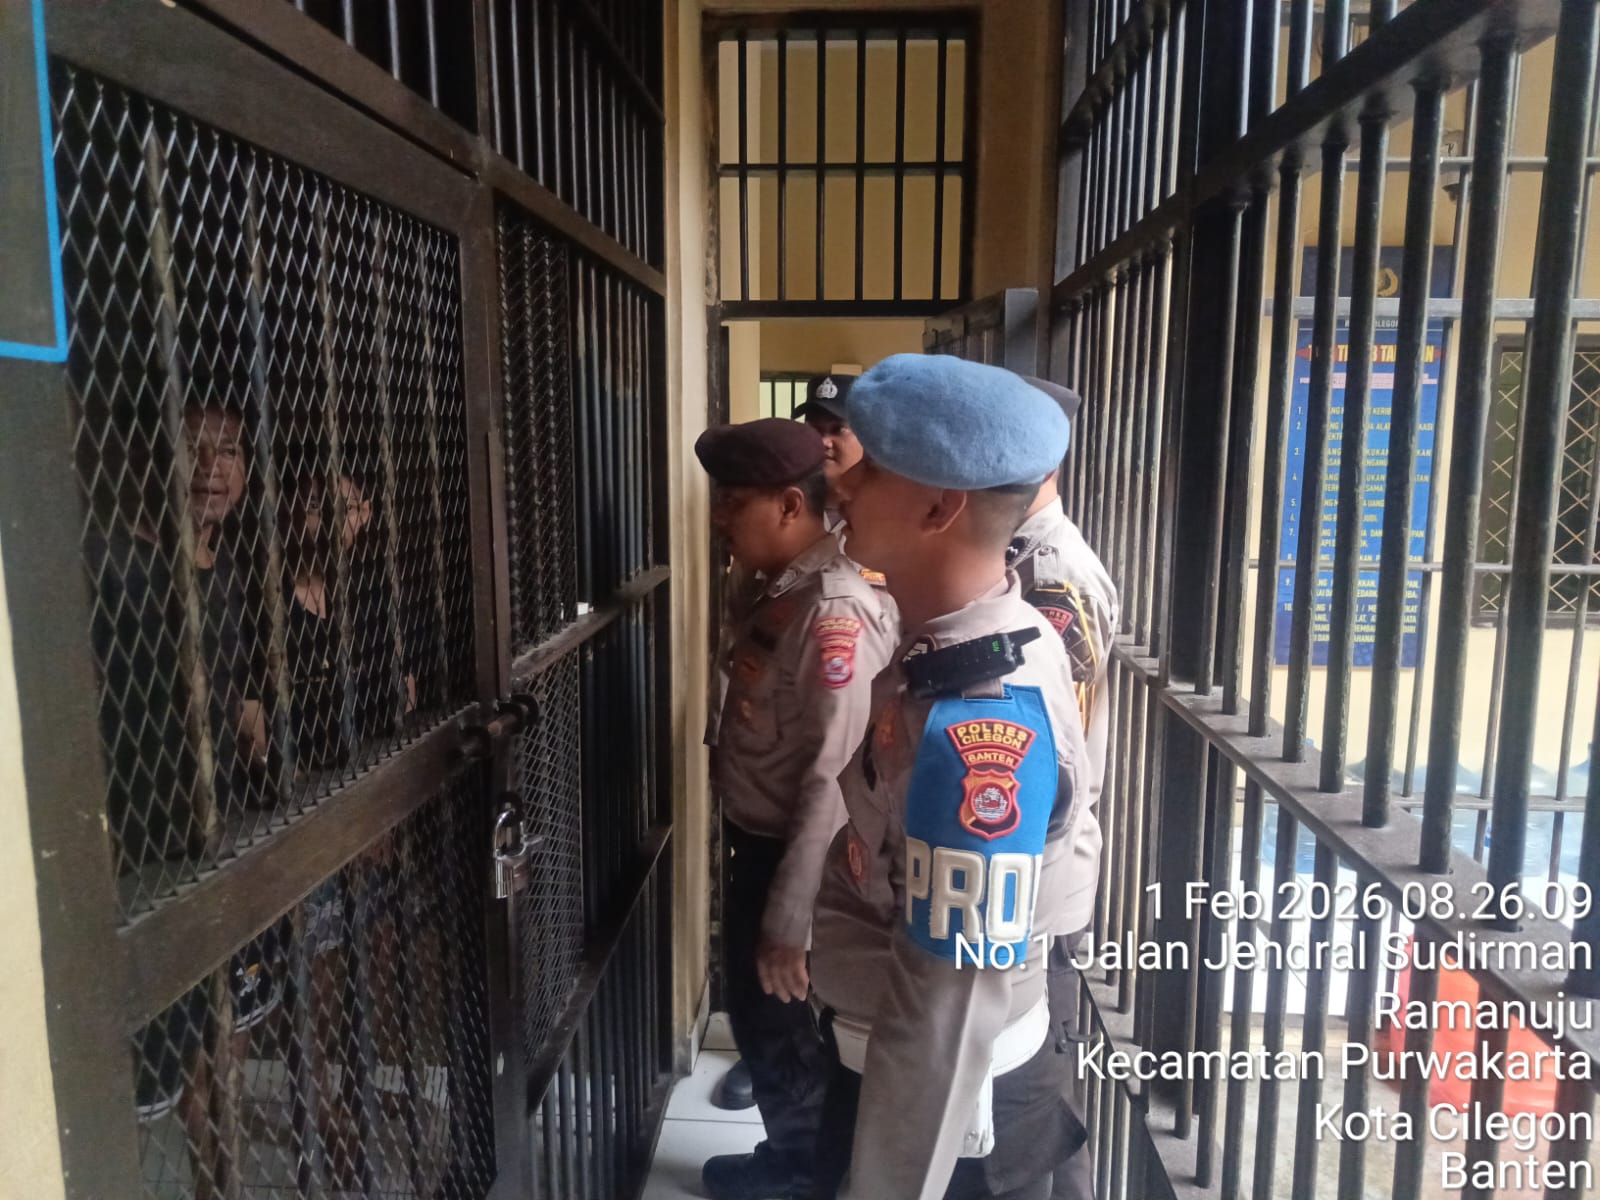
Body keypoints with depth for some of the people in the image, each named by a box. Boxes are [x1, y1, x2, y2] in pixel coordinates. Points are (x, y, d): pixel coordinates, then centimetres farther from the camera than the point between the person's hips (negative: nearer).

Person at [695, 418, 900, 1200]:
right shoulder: (779, 591, 4)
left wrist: (790, 914, -26)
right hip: (756, 843, 9)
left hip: (788, 855, -9)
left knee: (781, 1018, 12)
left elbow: (833, 777, -28)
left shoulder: (836, 612, -26)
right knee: (758, 1010, 25)